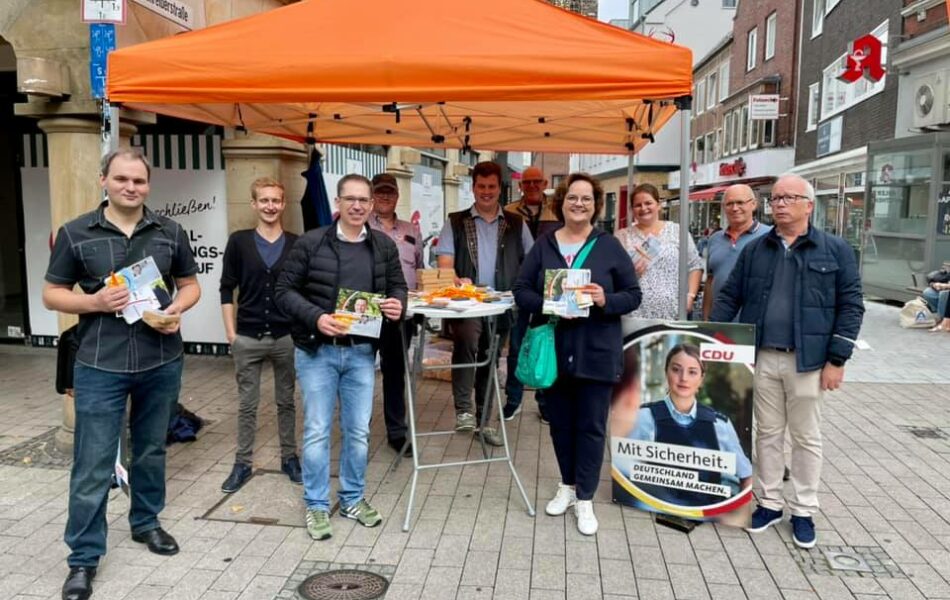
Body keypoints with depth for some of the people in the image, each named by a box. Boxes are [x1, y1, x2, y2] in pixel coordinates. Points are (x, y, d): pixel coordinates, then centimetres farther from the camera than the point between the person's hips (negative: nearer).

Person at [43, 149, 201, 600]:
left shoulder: (170, 233, 4)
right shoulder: (75, 234, -1)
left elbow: (190, 285, 11)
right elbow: (51, 294, 3)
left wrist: (177, 310, -10)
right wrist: (95, 301, -17)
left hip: (161, 363, 3)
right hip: (100, 366, -2)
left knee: (151, 451, 17)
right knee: (93, 464, 1)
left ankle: (145, 522, 38)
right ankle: (84, 557, 15)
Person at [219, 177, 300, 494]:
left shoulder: (296, 244, 1)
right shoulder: (239, 241, -1)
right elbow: (227, 289, 1)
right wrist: (230, 331, -3)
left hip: (286, 337, 1)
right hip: (248, 337, 0)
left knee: (286, 402, 13)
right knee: (246, 404, 9)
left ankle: (289, 457, 27)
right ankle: (242, 463, 22)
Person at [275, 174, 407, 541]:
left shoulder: (384, 247, 4)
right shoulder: (310, 243, -7)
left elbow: (398, 287, 13)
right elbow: (285, 290, -5)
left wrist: (397, 305, -11)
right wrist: (315, 317, -21)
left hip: (362, 351, 3)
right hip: (316, 350, -3)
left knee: (359, 430, 11)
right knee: (317, 430, 4)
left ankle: (353, 499, 29)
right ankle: (316, 505, 20)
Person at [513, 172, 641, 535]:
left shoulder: (610, 247, 0)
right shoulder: (543, 246, 5)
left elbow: (633, 295, 1)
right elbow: (521, 291, 3)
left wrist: (605, 300, -19)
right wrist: (547, 305, -16)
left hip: (596, 353, -2)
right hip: (555, 351, 2)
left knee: (591, 426, 4)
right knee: (560, 422, 14)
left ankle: (585, 499, 18)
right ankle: (567, 485, 34)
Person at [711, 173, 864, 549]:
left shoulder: (835, 250, -1)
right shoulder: (754, 250, 7)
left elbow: (850, 306, -3)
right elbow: (729, 297, 6)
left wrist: (837, 360, -9)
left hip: (808, 360, -2)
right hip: (762, 358, 3)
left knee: (806, 438, 9)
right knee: (767, 433, 13)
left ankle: (803, 511, 22)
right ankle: (769, 503, 26)